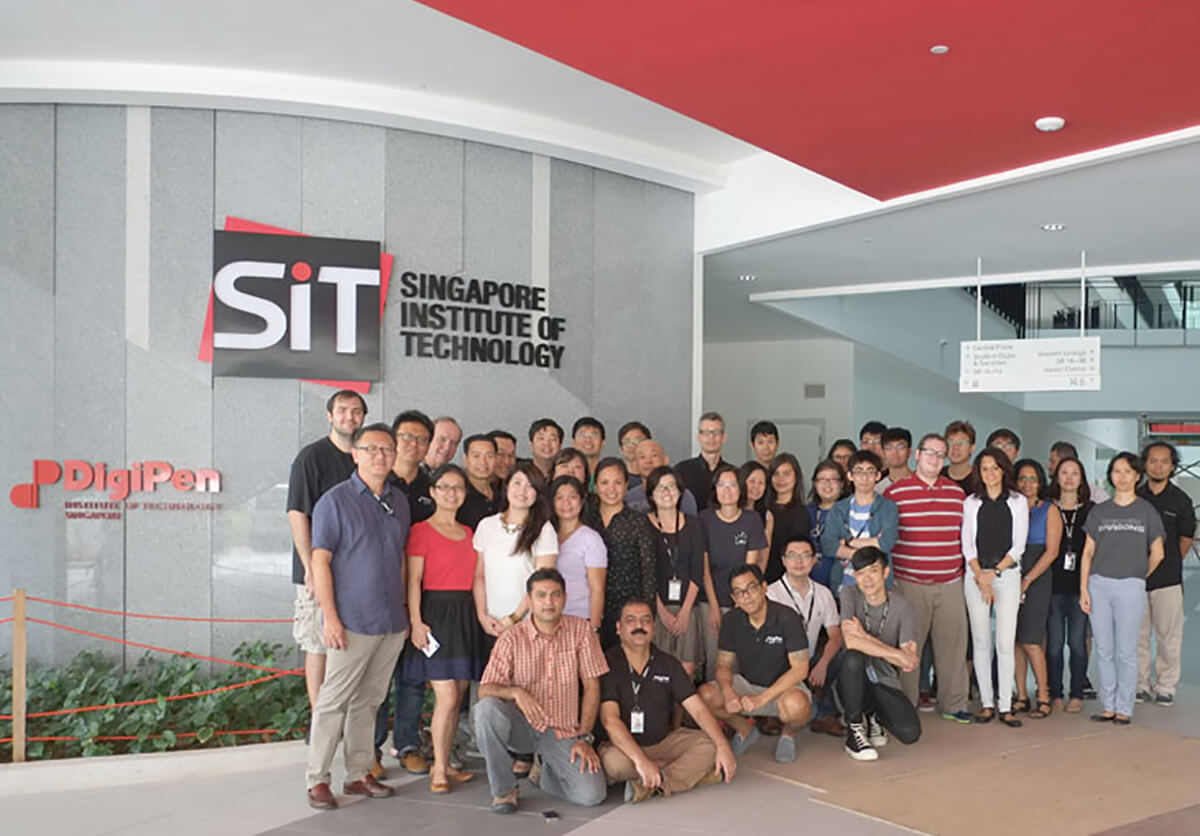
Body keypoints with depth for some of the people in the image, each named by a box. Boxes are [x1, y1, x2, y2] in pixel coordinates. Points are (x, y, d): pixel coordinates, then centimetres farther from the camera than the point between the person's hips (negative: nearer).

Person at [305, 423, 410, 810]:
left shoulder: (399, 502, 11)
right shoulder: (335, 500, -6)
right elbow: (320, 562, -9)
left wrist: (405, 611, 13)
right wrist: (330, 617, -14)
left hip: (392, 622, 5)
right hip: (352, 622, -5)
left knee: (368, 700, 13)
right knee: (334, 701, -1)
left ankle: (358, 774, 22)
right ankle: (317, 779, 10)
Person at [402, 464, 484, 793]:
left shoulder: (468, 533, 15)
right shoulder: (422, 531, -4)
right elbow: (413, 581, -8)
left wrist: (481, 616, 10)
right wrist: (416, 622, -16)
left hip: (465, 616, 6)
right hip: (436, 614, -6)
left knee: (456, 697, 10)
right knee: (447, 697, -10)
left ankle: (444, 764, 20)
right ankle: (439, 770, 2)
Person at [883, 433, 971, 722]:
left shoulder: (957, 493, 12)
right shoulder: (895, 492, -1)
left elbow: (964, 534, 19)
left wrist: (962, 569, 15)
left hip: (950, 584, 4)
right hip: (909, 584, -3)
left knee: (953, 642, 5)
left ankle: (954, 704, 18)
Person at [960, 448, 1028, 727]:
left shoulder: (1018, 502, 8)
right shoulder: (971, 503, 10)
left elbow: (1019, 545, 2)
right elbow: (967, 545, 5)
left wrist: (994, 572, -7)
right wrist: (980, 576, -7)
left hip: (1008, 575, -1)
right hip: (976, 576, 1)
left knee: (1005, 642, -6)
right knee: (981, 641, 2)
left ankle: (1005, 706, -2)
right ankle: (986, 703, 9)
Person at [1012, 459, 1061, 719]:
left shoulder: (1049, 510, 2)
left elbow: (1051, 551, -4)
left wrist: (1027, 579, -11)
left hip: (1037, 580, -3)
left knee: (1030, 641, -9)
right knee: (1015, 640, 3)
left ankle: (1044, 698, 2)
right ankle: (1021, 696, 11)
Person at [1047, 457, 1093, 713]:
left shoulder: (1091, 510, 6)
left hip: (1081, 585, 0)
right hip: (1053, 585, 0)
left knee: (1077, 641, 2)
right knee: (1054, 641, 2)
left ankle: (1077, 695, 13)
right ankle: (1055, 694, 12)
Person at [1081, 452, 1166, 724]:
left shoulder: (1147, 511, 4)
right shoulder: (1099, 511, 9)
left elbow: (1157, 554, 10)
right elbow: (1088, 552, 8)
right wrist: (1083, 589, 1)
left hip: (1130, 587, -2)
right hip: (1099, 585, 2)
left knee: (1126, 651, 0)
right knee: (1103, 650, 5)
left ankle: (1124, 708, 9)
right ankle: (1108, 706, 13)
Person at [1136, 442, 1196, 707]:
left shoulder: (1180, 500, 2)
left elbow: (1186, 539, 10)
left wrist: (1167, 563, 11)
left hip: (1167, 579, -2)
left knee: (1168, 635, 1)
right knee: (1137, 635, 6)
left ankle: (1166, 687, 12)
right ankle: (1141, 685, 16)